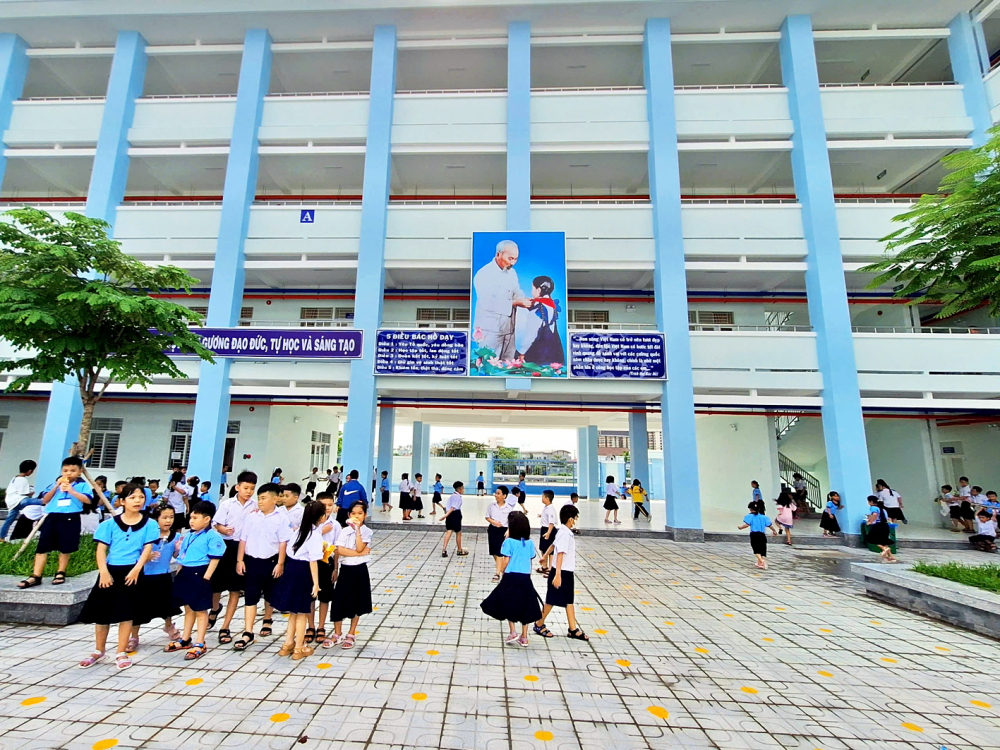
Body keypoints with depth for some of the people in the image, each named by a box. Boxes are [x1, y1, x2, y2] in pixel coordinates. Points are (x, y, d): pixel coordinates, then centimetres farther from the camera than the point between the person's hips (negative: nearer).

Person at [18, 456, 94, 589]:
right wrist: (56, 486, -3)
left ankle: (60, 573, 22)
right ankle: (35, 576, 6)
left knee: (65, 548, 7)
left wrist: (72, 491, -17)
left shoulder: (82, 485, 0)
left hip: (70, 519, -3)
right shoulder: (55, 483, 12)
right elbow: (45, 500, 8)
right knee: (42, 546, 0)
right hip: (52, 517, 3)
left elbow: (88, 500, -12)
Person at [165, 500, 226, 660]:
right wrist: (179, 573, 14)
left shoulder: (212, 536, -16)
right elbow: (182, 557, 20)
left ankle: (200, 644, 13)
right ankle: (185, 640, 36)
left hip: (199, 574, -8)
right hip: (185, 574, 8)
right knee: (188, 608, 21)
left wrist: (206, 577, -20)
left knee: (200, 610, 3)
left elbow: (214, 559, -17)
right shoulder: (188, 536, 11)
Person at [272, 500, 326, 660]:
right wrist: (316, 583, -14)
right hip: (303, 571, -7)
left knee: (293, 610, 21)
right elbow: (313, 561, -18)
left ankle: (288, 644, 30)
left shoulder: (301, 529, 8)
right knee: (302, 612, 8)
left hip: (291, 567, 7)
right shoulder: (316, 534, -16)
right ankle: (299, 649, 19)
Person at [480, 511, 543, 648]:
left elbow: (506, 561, -11)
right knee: (524, 607, 12)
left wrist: (502, 571, 6)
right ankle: (524, 638, 18)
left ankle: (512, 634, 11)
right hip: (525, 577, 4)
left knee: (509, 605, 14)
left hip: (511, 576, -4)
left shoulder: (509, 541, -11)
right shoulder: (529, 542, 2)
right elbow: (531, 560, 6)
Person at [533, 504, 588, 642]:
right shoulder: (565, 534, -22)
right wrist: (557, 575, -31)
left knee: (569, 601, 12)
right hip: (561, 573, -9)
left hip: (567, 572, 9)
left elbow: (553, 545, 21)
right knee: (551, 601, 5)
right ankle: (539, 625, 20)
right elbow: (560, 554, -27)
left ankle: (573, 629, 20)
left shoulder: (565, 532, 7)